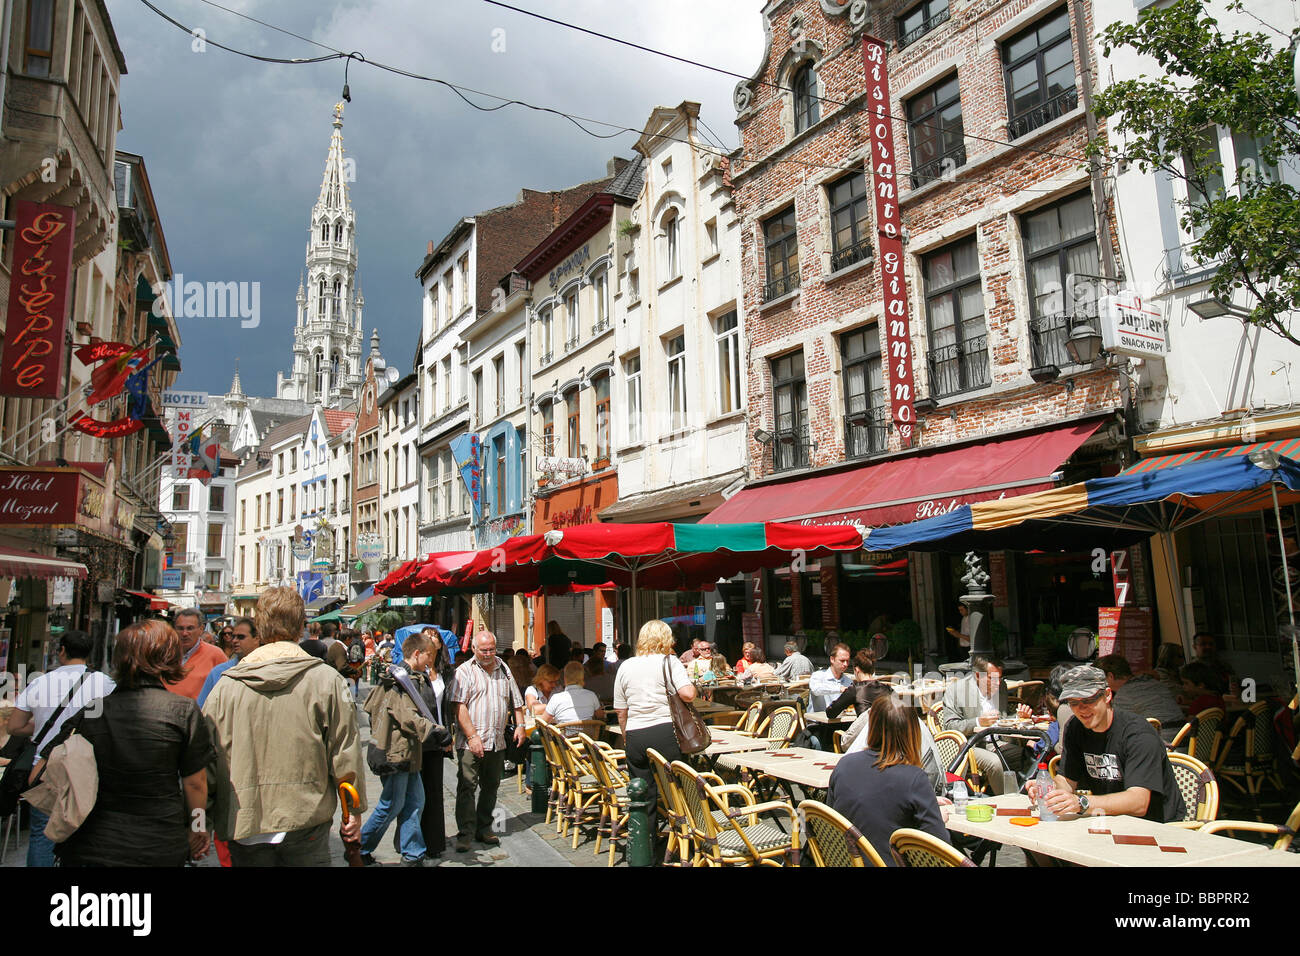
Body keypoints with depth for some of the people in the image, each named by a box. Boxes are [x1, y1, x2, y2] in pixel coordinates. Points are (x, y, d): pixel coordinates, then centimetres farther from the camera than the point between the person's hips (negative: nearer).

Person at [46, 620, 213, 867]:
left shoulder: (87, 710, -3)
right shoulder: (184, 710, -12)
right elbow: (195, 783, -7)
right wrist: (196, 828, 10)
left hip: (91, 847, 1)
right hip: (160, 850, -1)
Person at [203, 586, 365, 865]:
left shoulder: (226, 685, -2)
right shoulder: (326, 678, -8)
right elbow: (345, 751, -7)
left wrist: (206, 821, 17)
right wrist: (354, 810, 5)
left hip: (244, 826, 2)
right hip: (306, 822, -2)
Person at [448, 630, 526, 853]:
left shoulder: (504, 670, 13)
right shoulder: (465, 671, -4)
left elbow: (516, 701, 20)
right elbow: (459, 707, -12)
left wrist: (520, 725, 7)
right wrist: (472, 736, -18)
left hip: (497, 742, 5)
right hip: (470, 743, -5)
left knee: (491, 787, 12)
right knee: (467, 787, -5)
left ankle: (484, 829, 23)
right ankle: (465, 834, 0)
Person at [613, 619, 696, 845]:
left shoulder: (625, 667, 13)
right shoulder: (668, 662, -1)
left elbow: (620, 710, 16)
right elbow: (688, 694, -14)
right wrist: (692, 685, 7)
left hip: (634, 735, 4)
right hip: (665, 731, -4)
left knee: (643, 796, 10)